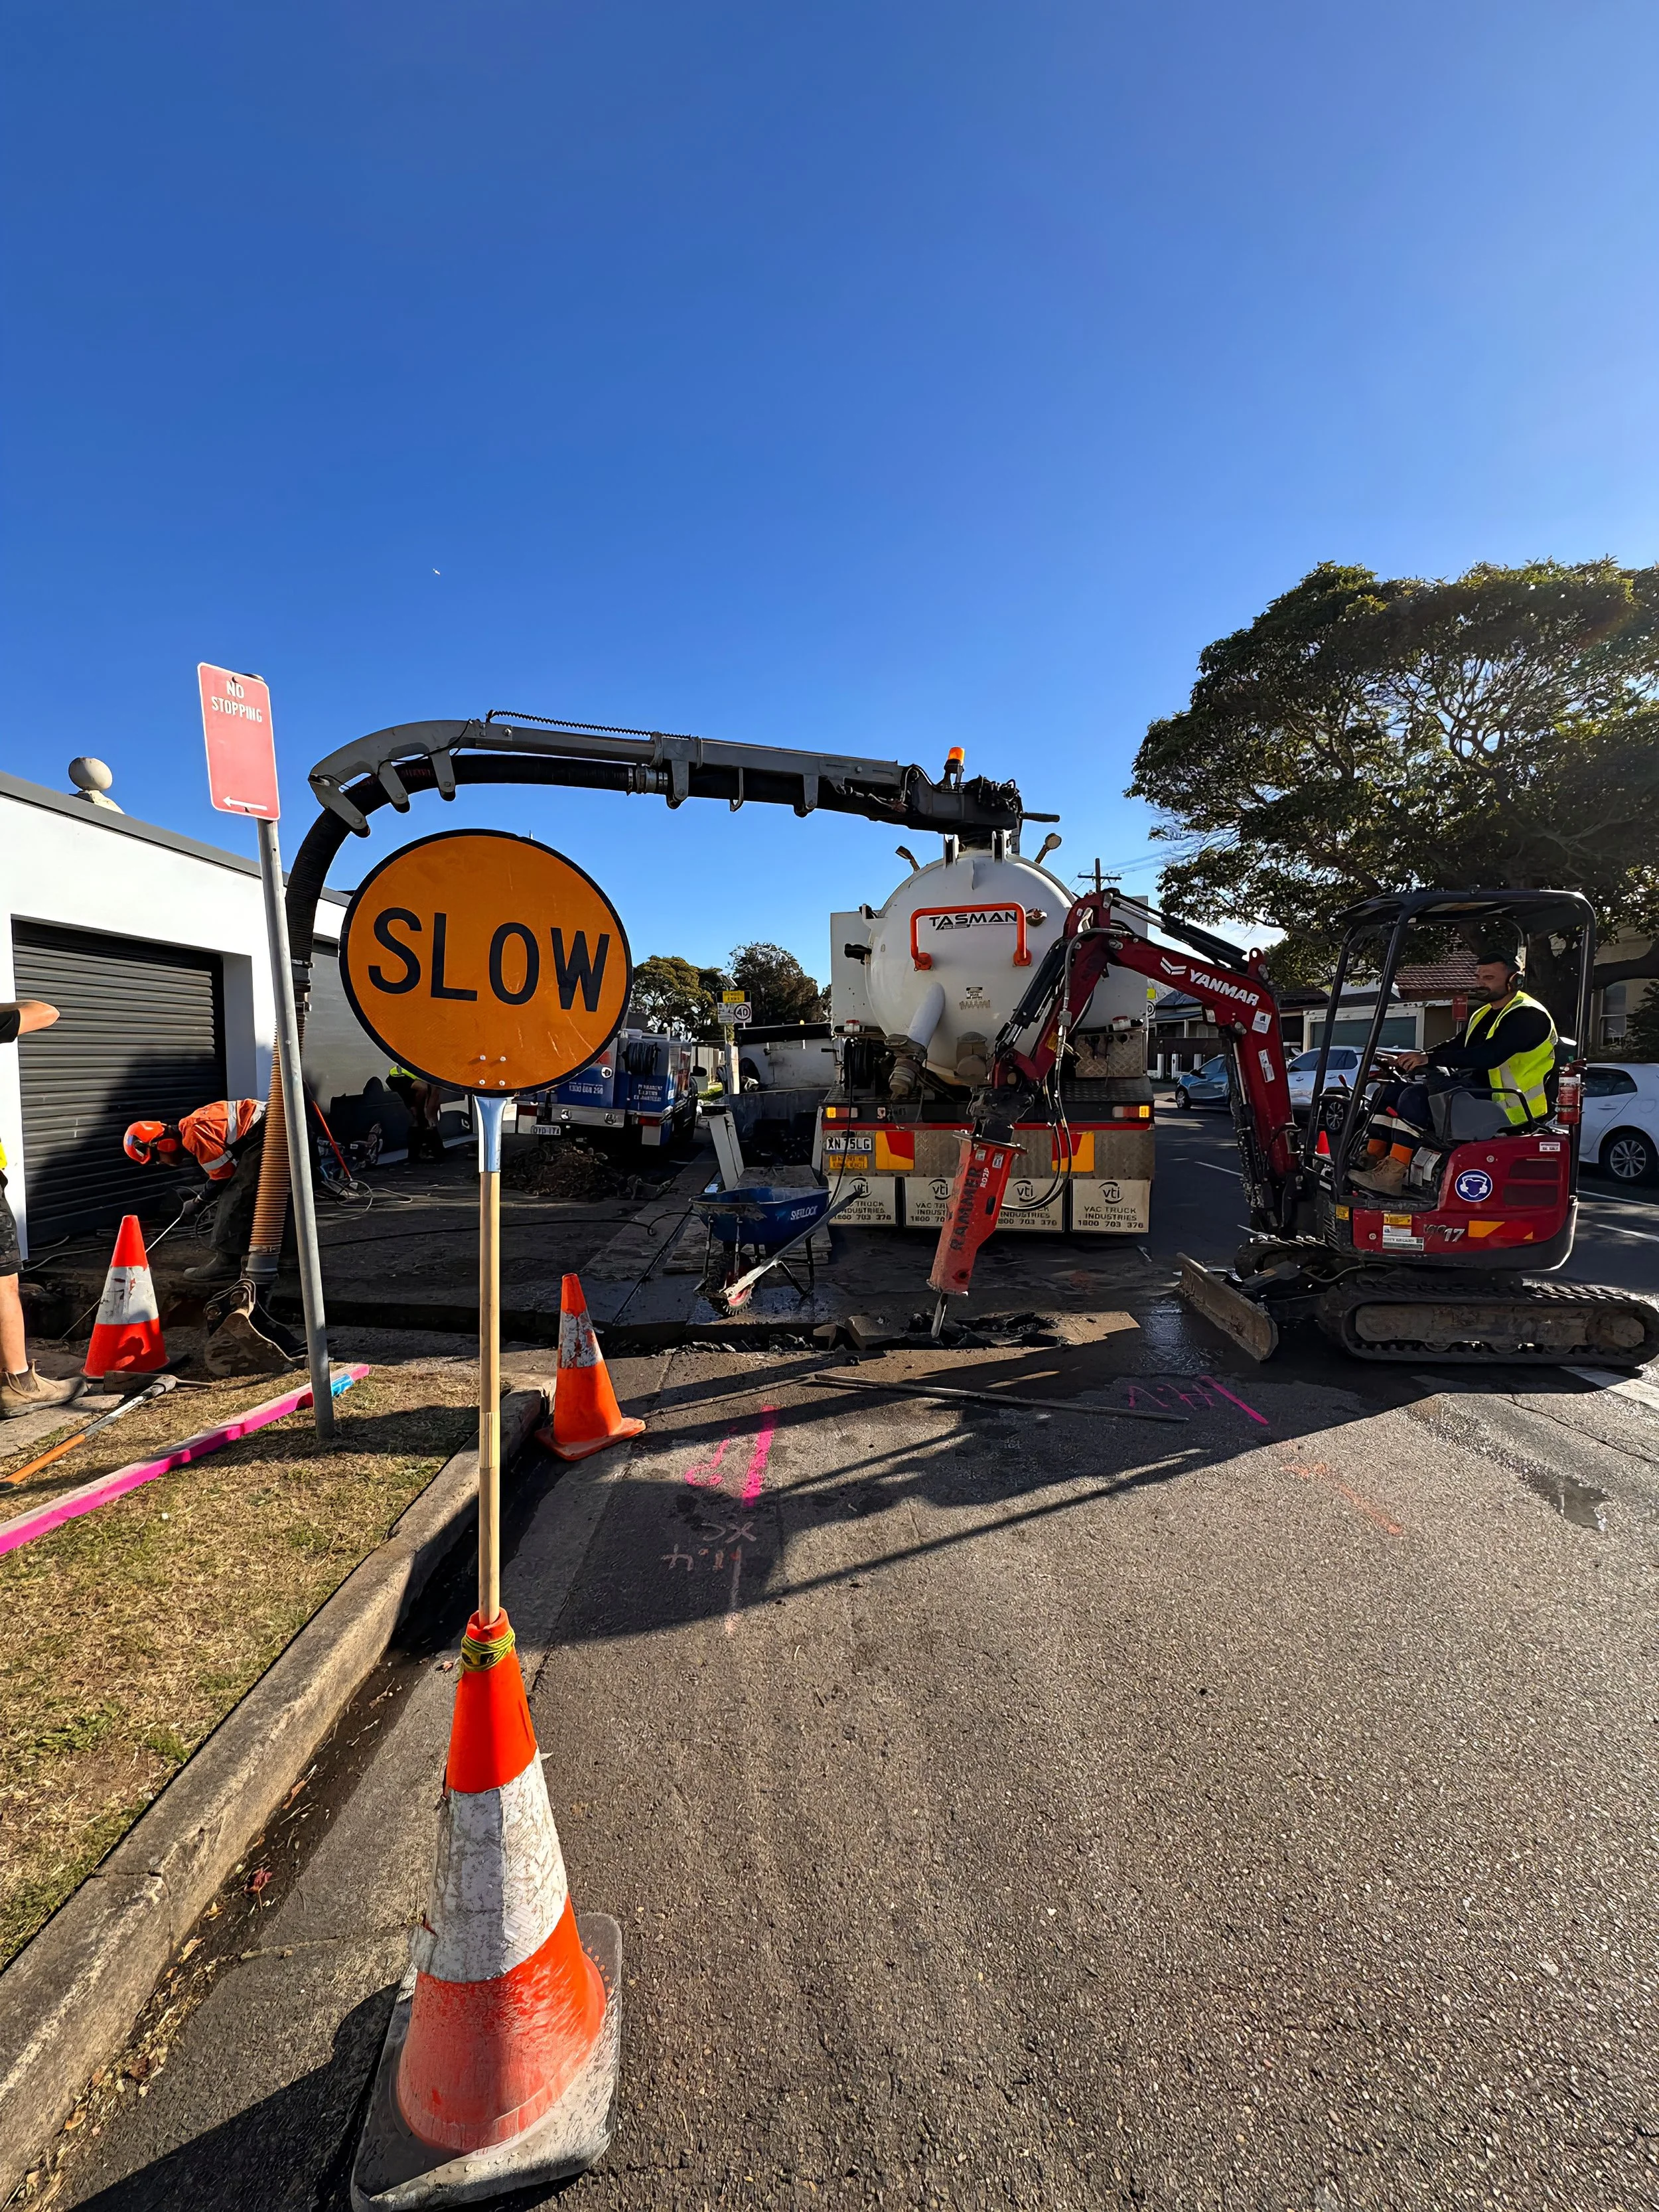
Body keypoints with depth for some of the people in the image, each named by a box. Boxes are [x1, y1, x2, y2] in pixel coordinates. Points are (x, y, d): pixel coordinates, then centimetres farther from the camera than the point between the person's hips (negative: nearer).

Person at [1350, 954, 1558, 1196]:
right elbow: (1454, 1047, 17)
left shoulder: (1528, 1016, -12)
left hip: (1505, 1104, -10)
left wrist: (1429, 1059, -32)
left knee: (1415, 1098, -29)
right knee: (1389, 1092, 1)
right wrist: (1415, 1059, -3)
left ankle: (1392, 1175, -33)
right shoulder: (1483, 1014, 18)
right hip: (1475, 1088, 10)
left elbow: (1489, 1056, -27)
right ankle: (1373, 1161, -10)